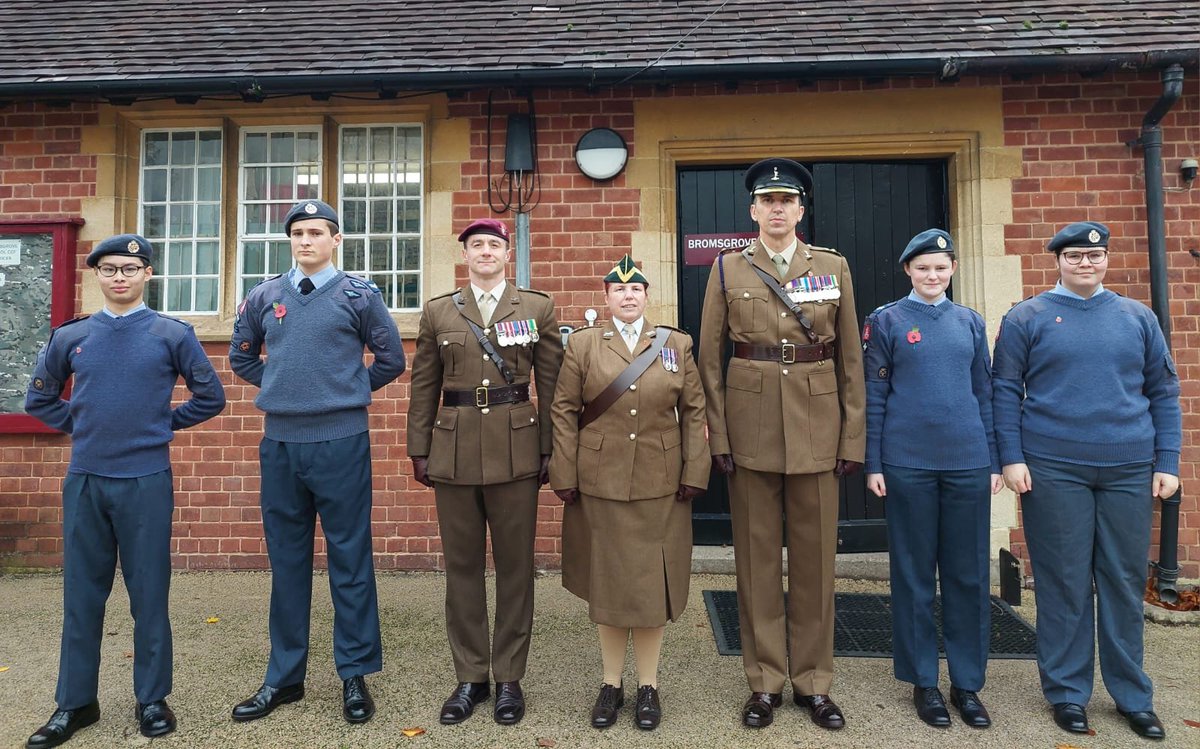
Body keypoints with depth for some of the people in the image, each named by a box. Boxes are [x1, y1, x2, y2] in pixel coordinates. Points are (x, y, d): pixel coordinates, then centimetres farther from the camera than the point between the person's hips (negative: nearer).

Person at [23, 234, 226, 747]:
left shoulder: (172, 334, -1)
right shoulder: (70, 337, 7)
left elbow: (210, 397, 5)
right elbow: (40, 398, 19)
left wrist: (164, 424, 3)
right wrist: (79, 427, 8)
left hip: (146, 482, -3)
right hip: (84, 481, 3)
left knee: (149, 593, 4)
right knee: (82, 594, 10)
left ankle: (152, 700, 18)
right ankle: (75, 703, 24)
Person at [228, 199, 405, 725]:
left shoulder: (359, 295, 0)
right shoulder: (264, 296, 9)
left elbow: (391, 359, 6)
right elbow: (241, 357, 21)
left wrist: (349, 390, 5)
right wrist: (280, 386, 10)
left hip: (341, 443, -3)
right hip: (279, 444, 4)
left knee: (349, 560, 4)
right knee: (286, 562, 12)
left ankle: (355, 676, 17)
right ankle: (284, 676, 25)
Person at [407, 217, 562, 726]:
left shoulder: (537, 308, 6)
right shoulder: (437, 312, 10)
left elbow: (551, 383, 3)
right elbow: (423, 387, 9)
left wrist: (552, 450, 0)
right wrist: (419, 450, 5)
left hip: (515, 450, -1)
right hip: (454, 451, 2)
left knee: (515, 565, 5)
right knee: (462, 565, 8)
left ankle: (509, 678, 20)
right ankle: (470, 677, 23)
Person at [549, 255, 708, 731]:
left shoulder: (677, 344, 6)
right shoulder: (583, 344, 3)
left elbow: (694, 412, 4)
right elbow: (564, 412, 0)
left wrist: (694, 473, -3)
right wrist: (565, 476, -6)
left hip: (660, 485, 1)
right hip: (600, 484, 0)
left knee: (653, 582, 7)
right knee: (606, 581, 8)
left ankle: (648, 685, 23)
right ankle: (611, 683, 25)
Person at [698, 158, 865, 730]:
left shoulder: (833, 267, 7)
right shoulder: (728, 268, 4)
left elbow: (850, 358, 6)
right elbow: (709, 358, 2)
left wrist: (853, 438, 1)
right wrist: (717, 435, -4)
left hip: (816, 427, 1)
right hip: (751, 426, -1)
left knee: (815, 556, 8)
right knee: (757, 556, 7)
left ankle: (812, 682, 24)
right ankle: (764, 682, 21)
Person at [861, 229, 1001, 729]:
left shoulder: (970, 322, 10)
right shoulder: (885, 321, 1)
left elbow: (984, 393, 12)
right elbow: (873, 397, -2)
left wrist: (994, 461, 7)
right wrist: (873, 464, -6)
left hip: (968, 462, 3)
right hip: (909, 464, -3)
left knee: (968, 573, 9)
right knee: (914, 573, 7)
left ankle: (967, 682, 24)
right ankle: (923, 682, 21)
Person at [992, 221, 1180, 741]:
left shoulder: (1137, 318, 10)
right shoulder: (1026, 318, 1)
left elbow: (1163, 393, 11)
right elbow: (1005, 391, -1)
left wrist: (1168, 462, 4)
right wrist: (1011, 458, -8)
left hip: (1129, 471, 3)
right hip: (1053, 472, -3)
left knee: (1125, 583, 11)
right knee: (1064, 585, 5)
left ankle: (1133, 695, 26)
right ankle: (1067, 692, 19)